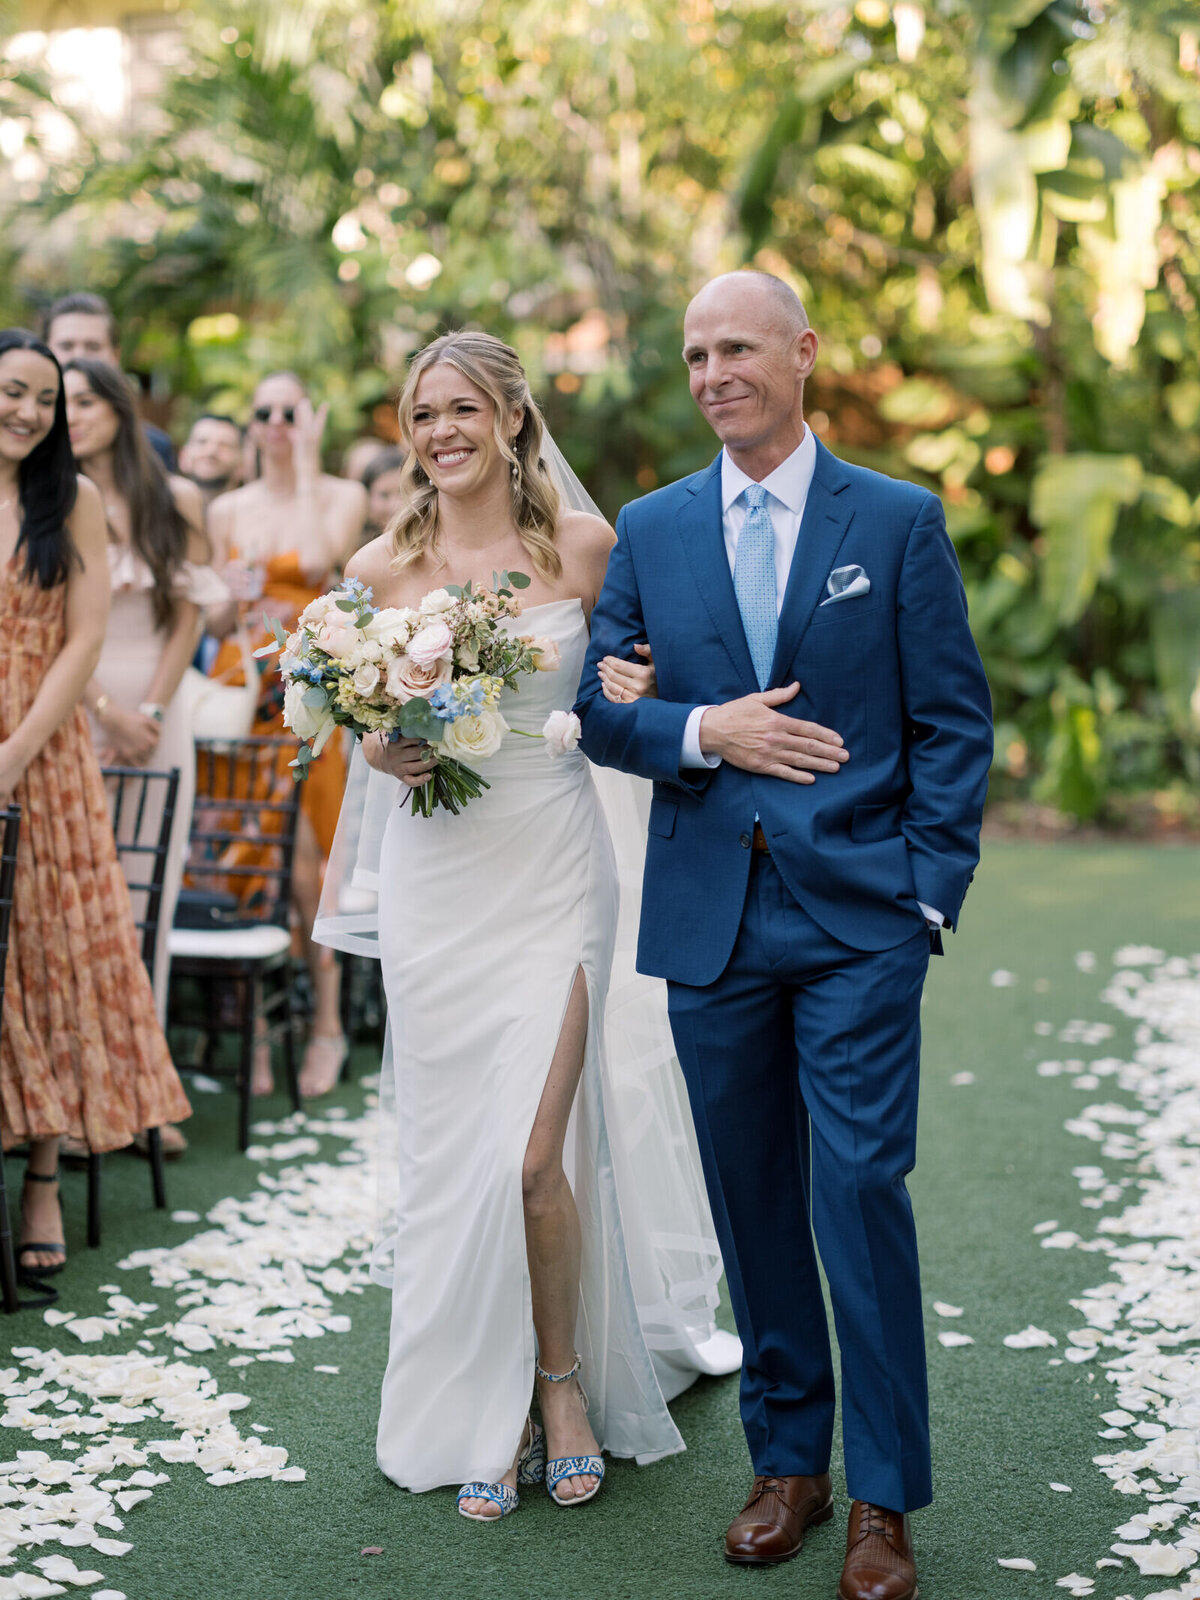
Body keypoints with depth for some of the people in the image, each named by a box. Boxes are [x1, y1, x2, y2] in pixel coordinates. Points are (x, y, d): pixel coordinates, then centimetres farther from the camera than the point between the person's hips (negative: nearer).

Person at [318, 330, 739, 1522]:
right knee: (449, 1153, 6)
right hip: (434, 879, 2)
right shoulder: (380, 568, 2)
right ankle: (478, 1411, 23)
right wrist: (386, 753, -8)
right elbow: (366, 722, 11)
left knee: (533, 1154, -7)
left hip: (553, 867, -1)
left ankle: (563, 1379, 19)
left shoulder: (583, 546, -1)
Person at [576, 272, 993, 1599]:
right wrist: (702, 732, -11)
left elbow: (953, 722, 1)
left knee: (862, 1186, -6)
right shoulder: (650, 530, 10)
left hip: (857, 915, -3)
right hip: (709, 917, 3)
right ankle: (787, 1458, 25)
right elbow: (600, 706, 8)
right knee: (751, 1196, 10)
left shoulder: (900, 522, 3)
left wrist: (929, 893, -6)